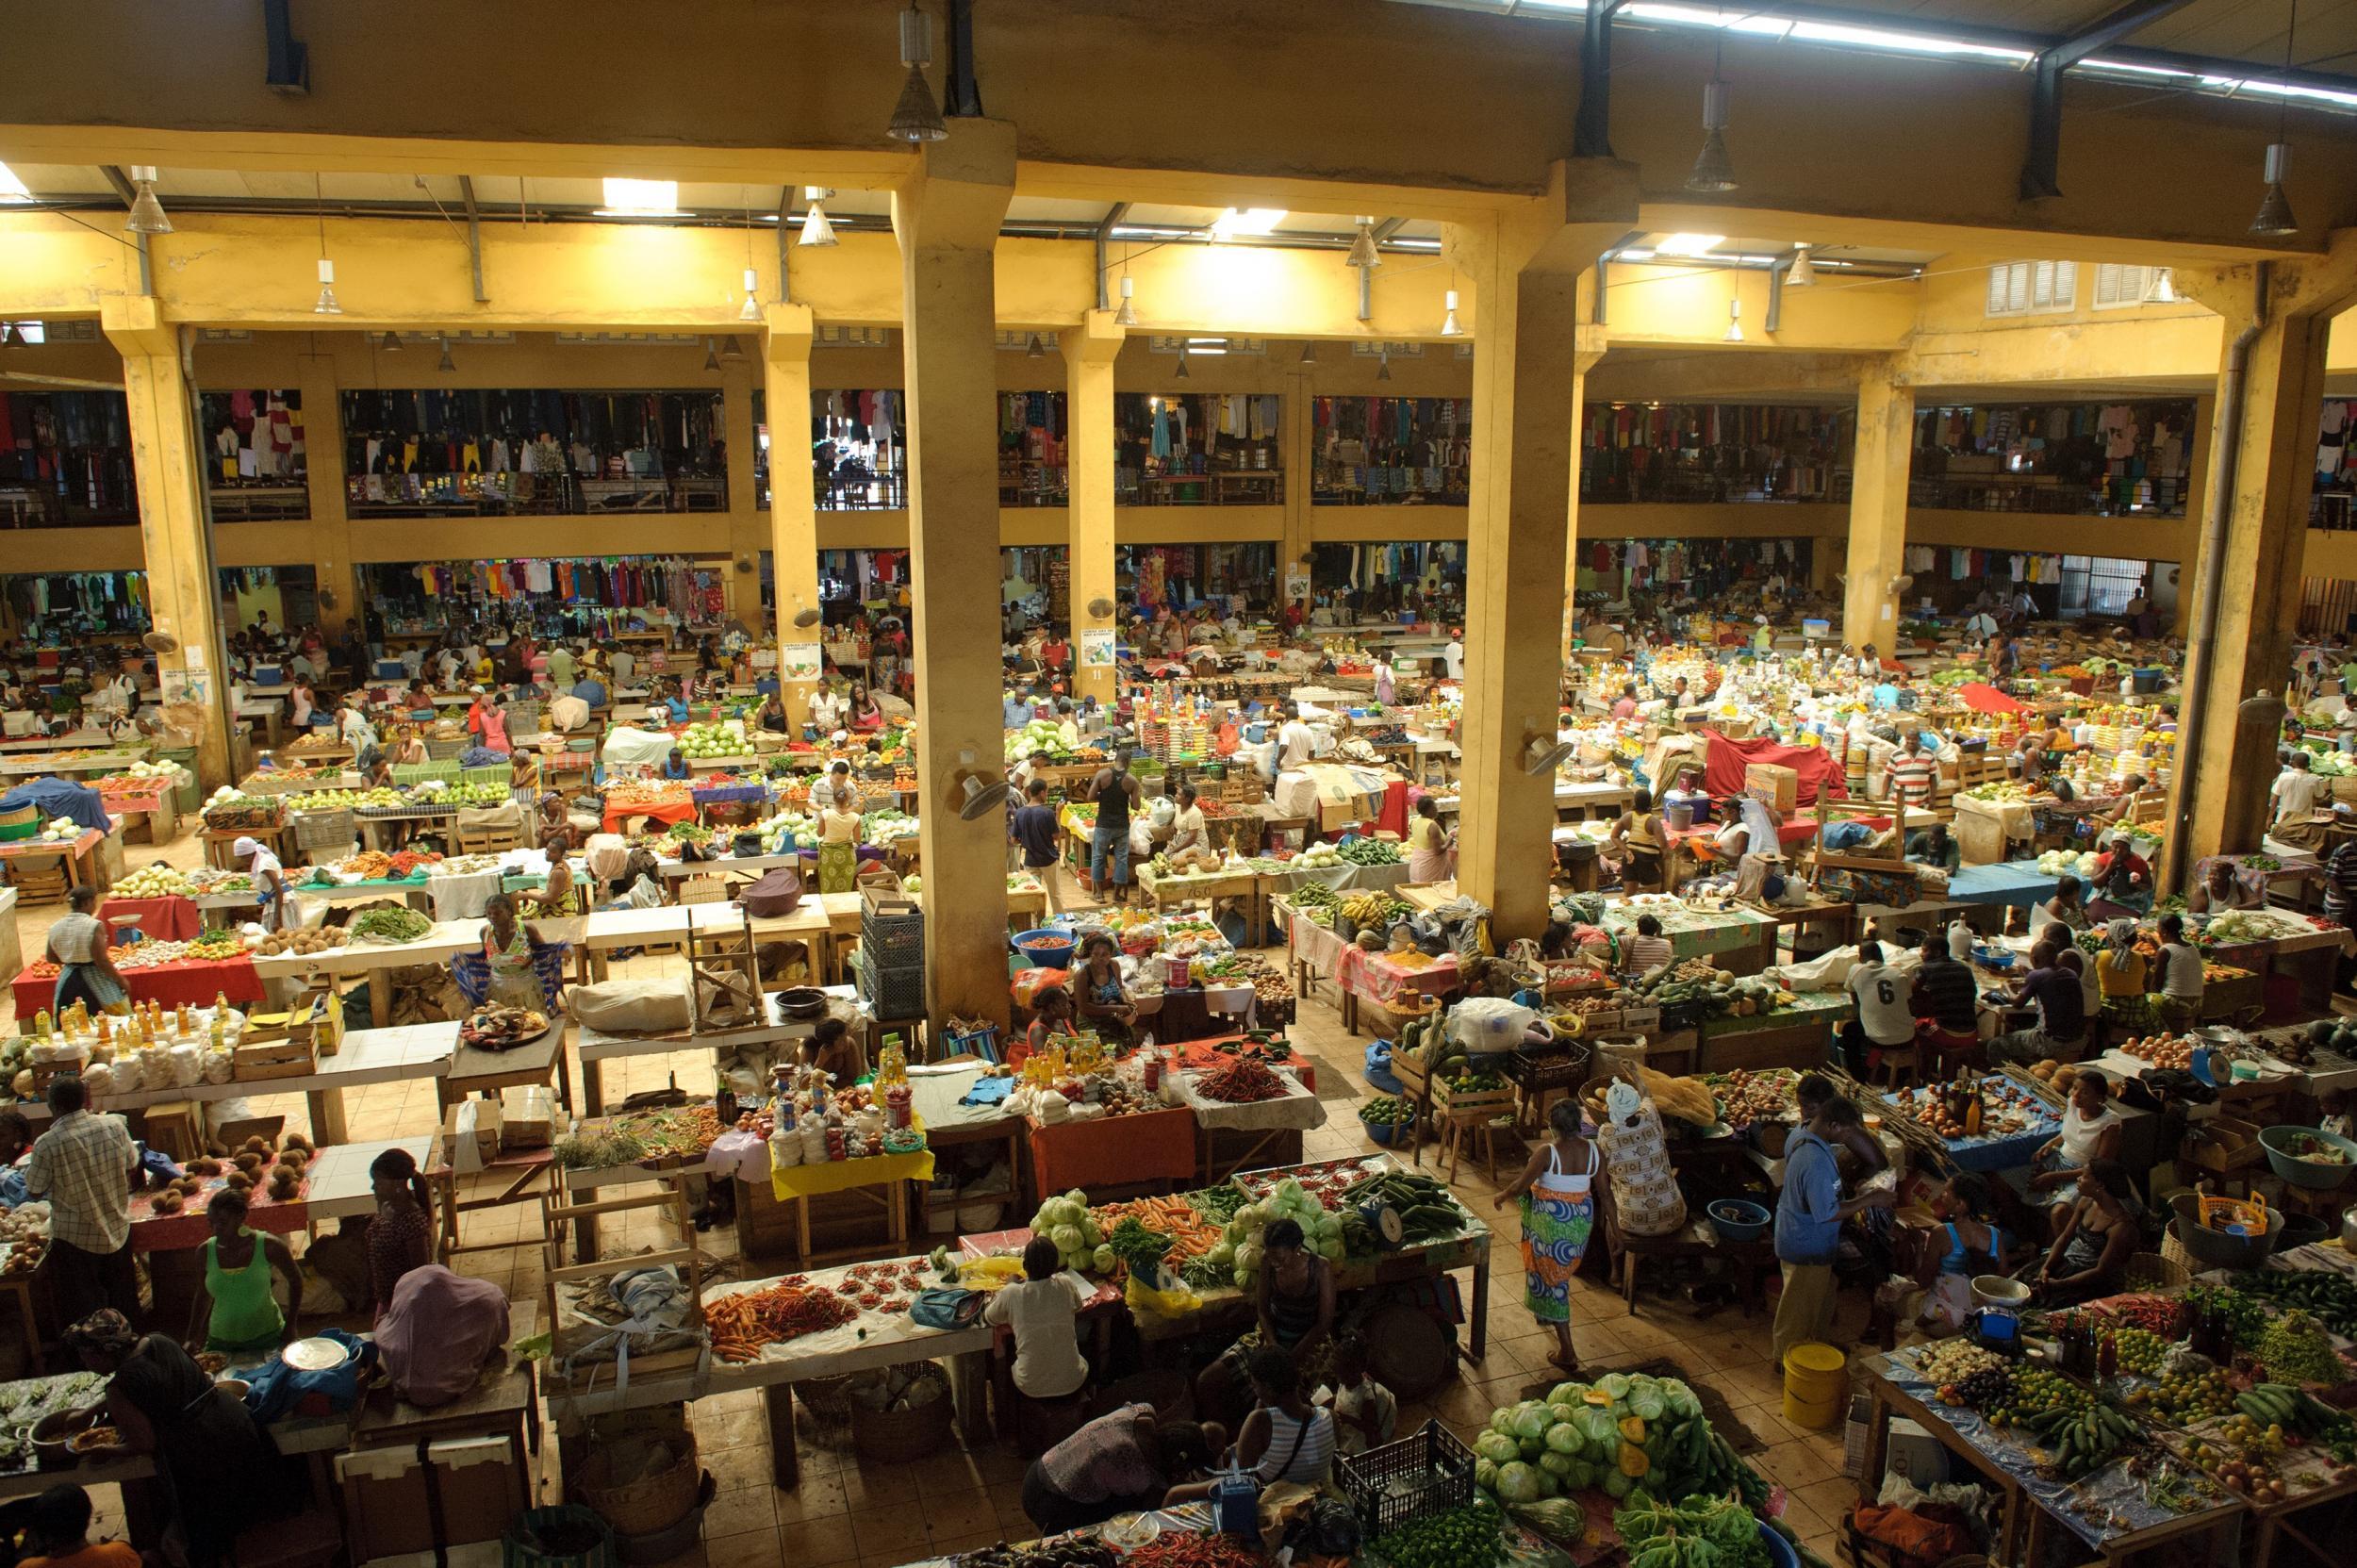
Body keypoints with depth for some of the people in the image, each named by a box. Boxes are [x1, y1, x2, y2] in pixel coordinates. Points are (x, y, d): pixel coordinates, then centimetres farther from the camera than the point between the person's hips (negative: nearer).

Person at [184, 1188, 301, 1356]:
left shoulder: (268, 1246, -15)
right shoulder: (206, 1251, -8)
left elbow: (295, 1280, -1)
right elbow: (203, 1297, 8)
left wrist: (290, 1326, -4)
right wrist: (192, 1338, 3)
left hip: (266, 1337, -2)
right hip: (221, 1341, 2)